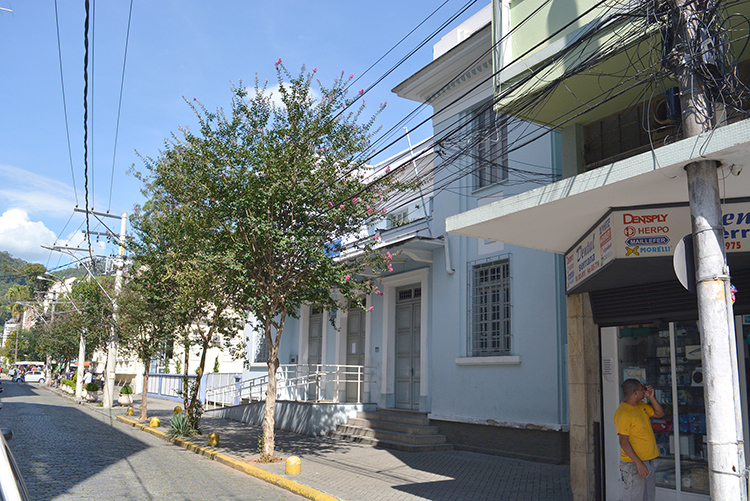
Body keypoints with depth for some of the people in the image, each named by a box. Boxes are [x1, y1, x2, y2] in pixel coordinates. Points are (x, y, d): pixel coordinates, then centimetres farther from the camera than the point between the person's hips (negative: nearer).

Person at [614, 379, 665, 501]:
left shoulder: (641, 406, 9)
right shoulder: (623, 413, -19)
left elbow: (659, 413, 21)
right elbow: (623, 442, -22)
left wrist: (651, 397, 5)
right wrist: (639, 463, -24)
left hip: (648, 462, 9)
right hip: (633, 465, -9)